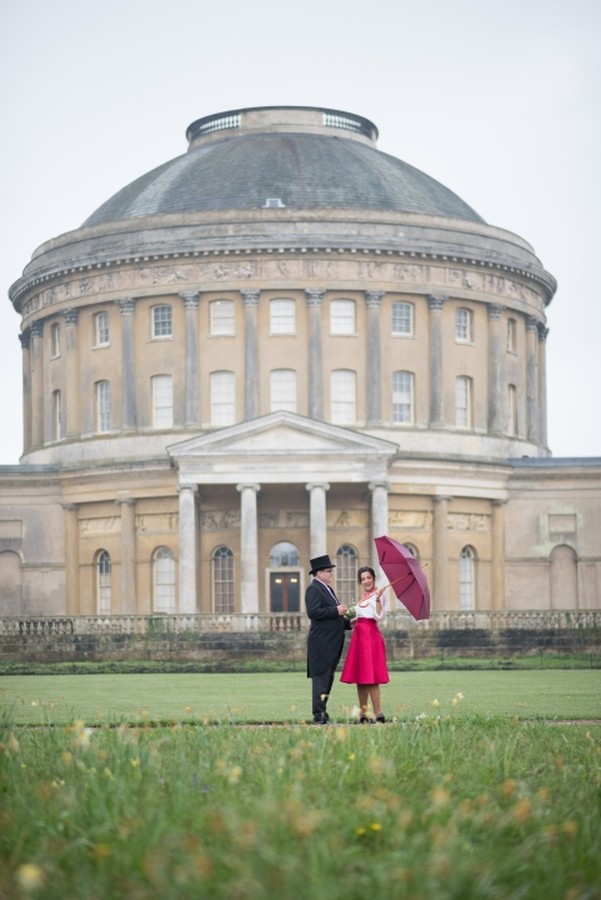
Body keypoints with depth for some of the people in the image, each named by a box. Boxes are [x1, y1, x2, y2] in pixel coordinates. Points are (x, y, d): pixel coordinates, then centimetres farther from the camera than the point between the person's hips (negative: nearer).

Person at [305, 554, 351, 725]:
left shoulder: (327, 589, 21)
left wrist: (347, 623, 16)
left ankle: (322, 713, 15)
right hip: (321, 643, -10)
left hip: (332, 643, 10)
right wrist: (336, 611, -20)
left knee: (327, 678, 11)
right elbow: (313, 612, -23)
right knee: (321, 677, -10)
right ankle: (318, 716, -10)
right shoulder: (313, 589, -10)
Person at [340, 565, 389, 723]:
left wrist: (378, 599, -30)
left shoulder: (376, 596, -7)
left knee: (369, 677, -10)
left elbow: (379, 616, -20)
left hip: (370, 636, -9)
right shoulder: (364, 597, 19)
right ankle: (363, 714, 13)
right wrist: (352, 622, 8)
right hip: (360, 636, 9)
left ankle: (378, 714, -9)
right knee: (360, 677, 9)